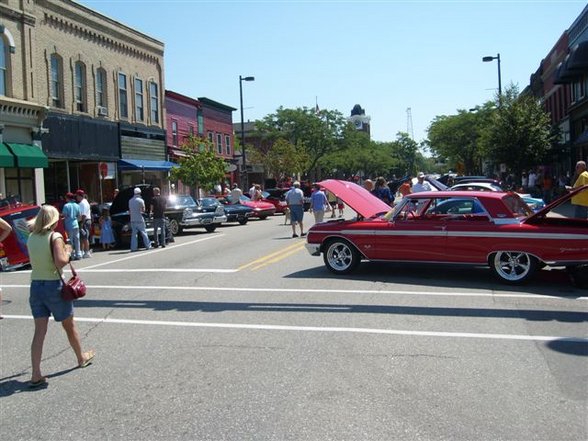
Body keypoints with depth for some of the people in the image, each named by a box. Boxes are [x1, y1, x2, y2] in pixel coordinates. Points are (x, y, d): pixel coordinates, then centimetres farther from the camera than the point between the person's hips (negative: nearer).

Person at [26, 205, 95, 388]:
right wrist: (68, 251, -5)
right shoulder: (55, 237, -13)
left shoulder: (31, 238, 5)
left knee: (39, 331, 4)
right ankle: (82, 357, 35)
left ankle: (36, 374, -1)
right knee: (69, 325, 16)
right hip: (53, 285, -5)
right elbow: (60, 261, -24)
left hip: (35, 285, 5)